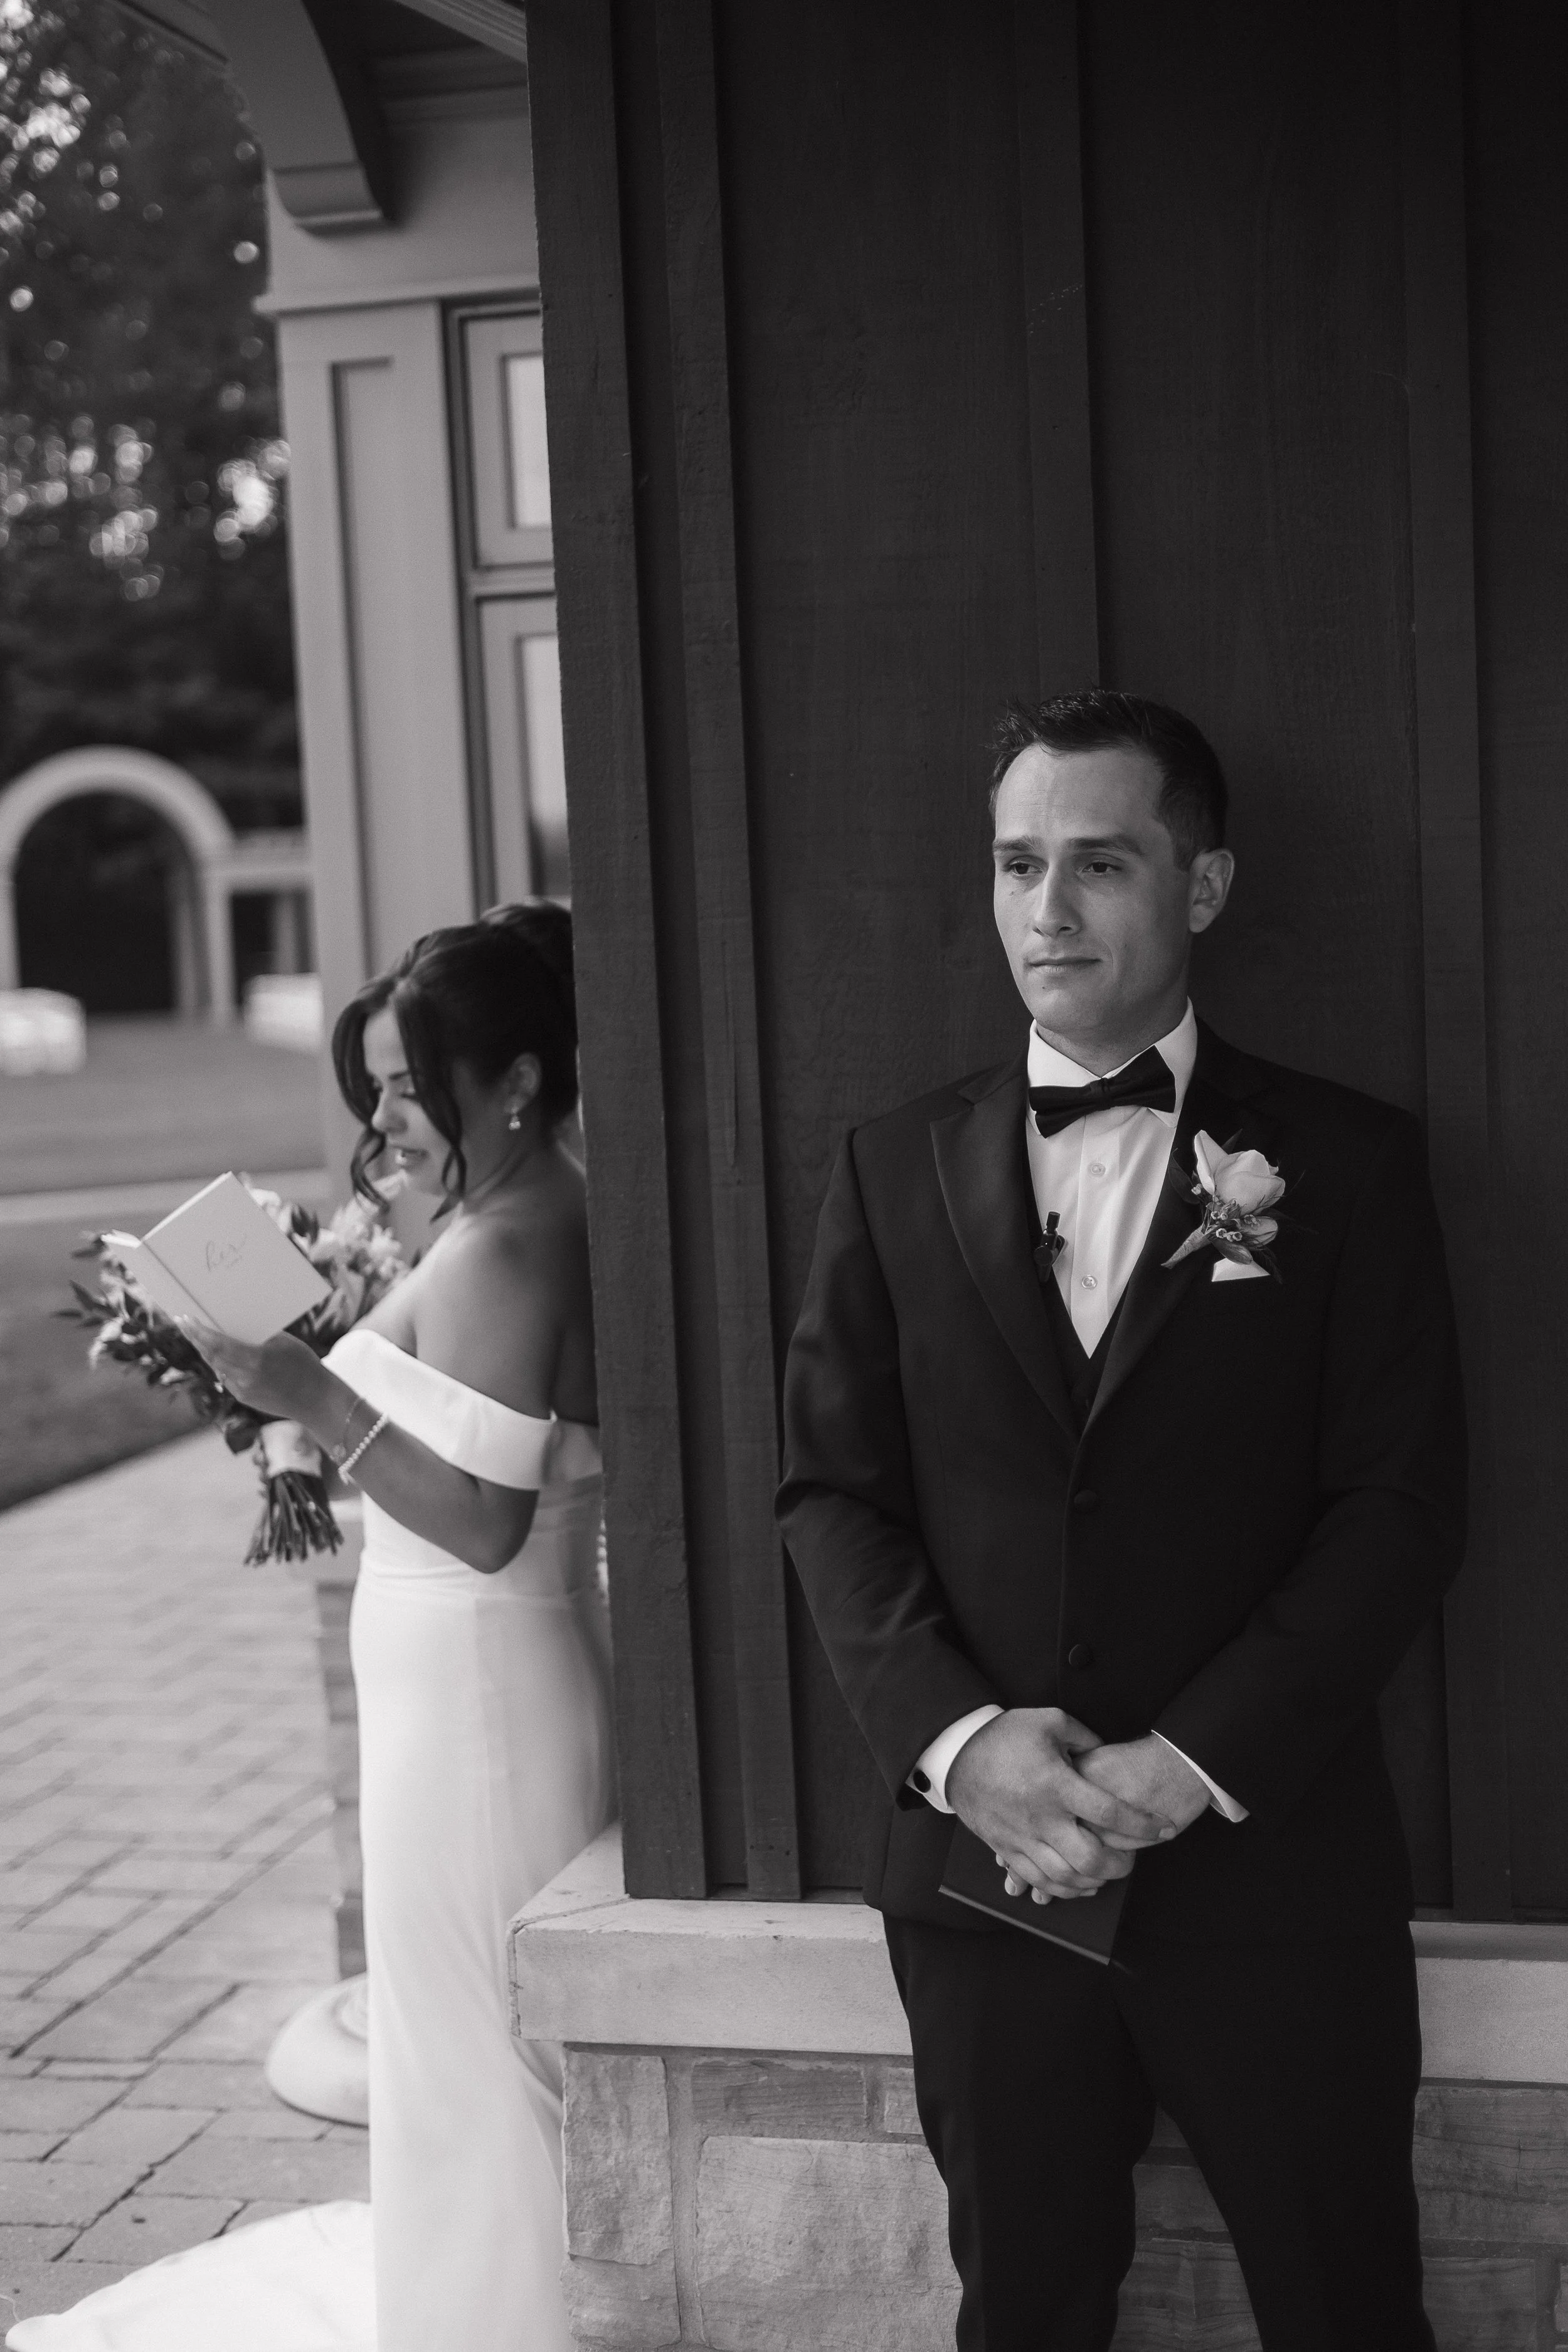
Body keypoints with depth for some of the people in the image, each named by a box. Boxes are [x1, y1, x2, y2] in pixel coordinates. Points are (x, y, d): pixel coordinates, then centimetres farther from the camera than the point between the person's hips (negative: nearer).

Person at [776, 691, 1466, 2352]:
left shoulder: (1344, 1161, 0)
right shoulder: (896, 1170, 7)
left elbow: (1400, 1505, -5)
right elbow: (833, 1491, 4)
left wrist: (1191, 1762, -14)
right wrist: (957, 1737, -12)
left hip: (1271, 1867, -2)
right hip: (984, 1858, 2)